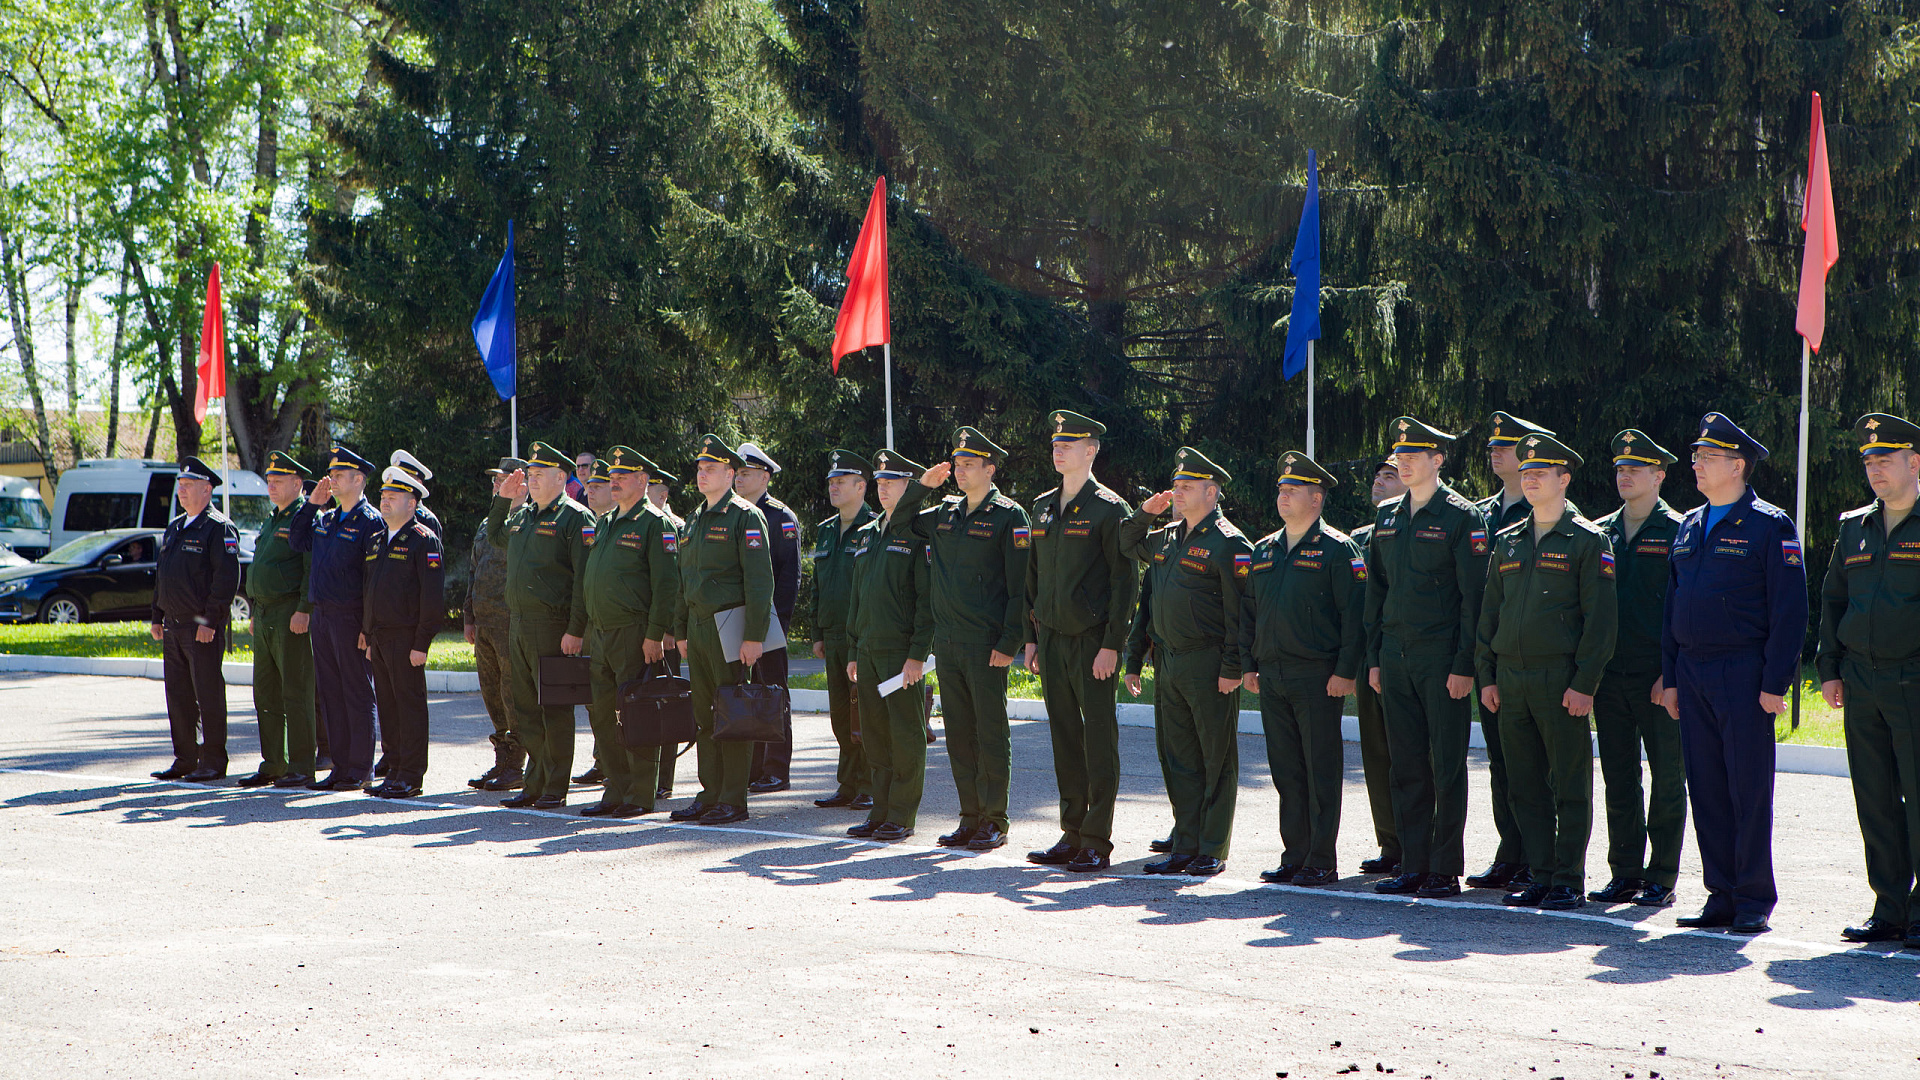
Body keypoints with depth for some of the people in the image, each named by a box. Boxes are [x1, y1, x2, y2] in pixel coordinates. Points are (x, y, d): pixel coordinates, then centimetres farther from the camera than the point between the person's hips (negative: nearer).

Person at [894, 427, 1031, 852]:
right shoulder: (944, 514, 13)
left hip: (986, 644, -6)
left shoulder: (1008, 516, -5)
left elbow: (1019, 585, -8)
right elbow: (900, 522, 28)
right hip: (947, 642, 6)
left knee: (991, 733, -2)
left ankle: (994, 821, 4)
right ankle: (971, 819, 15)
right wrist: (922, 486, 11)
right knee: (959, 733, 8)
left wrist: (1009, 642, -14)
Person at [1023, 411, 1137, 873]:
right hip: (1052, 638, 6)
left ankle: (1098, 843, 1)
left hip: (1094, 640, -6)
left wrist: (1112, 644, -14)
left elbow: (1124, 580, -9)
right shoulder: (1043, 507, 14)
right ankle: (1072, 834, 16)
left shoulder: (1109, 508, -6)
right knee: (1065, 736, 9)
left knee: (1099, 740, -3)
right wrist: (1031, 636, 13)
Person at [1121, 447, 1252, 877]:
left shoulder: (1229, 544, -10)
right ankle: (1185, 846, 17)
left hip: (1208, 665, -8)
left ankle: (1213, 851, 6)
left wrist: (1232, 668, -17)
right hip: (1169, 663, 8)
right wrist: (1144, 515, 13)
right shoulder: (1166, 537, 13)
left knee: (1217, 760, 1)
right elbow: (1127, 548, 32)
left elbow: (1239, 612, -13)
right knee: (1179, 758, 10)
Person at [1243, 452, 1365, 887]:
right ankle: (1295, 855, 16)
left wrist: (1345, 671, -15)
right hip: (1272, 677, 6)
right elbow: (1249, 612, 21)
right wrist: (1248, 665, 13)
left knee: (1321, 770, -2)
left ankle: (1322, 862, 3)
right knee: (1285, 770, 9)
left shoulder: (1337, 549, -4)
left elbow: (1354, 614, -9)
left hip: (1318, 677, -6)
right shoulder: (1264, 550, 16)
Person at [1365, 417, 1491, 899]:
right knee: (1406, 766, 8)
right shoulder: (1387, 516, 13)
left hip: (1441, 659, -6)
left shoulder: (1462, 517, -5)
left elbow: (1473, 597, -8)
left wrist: (1464, 664, -13)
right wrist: (1374, 656, 12)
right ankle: (1413, 865, 14)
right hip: (1396, 657, 6)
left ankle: (1446, 871, 4)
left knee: (1446, 766, -1)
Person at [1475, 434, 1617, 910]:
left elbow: (1600, 617, -7)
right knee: (1525, 786, 7)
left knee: (1569, 786, -1)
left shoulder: (1588, 540, -2)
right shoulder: (1507, 541, 15)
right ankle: (1542, 876, 14)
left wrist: (1584, 683, -13)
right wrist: (1487, 675, 9)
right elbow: (1490, 611, 17)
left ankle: (1568, 882, 4)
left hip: (1561, 679, -5)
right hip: (1511, 678, 6)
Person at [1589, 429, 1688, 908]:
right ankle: (1625, 873, 15)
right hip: (1609, 673, 5)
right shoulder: (1600, 532, 13)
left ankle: (1661, 878, 6)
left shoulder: (1677, 532, -3)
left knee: (1666, 777, 1)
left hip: (1659, 677, -5)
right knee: (1619, 778, 8)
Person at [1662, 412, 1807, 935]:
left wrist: (1775, 682, -15)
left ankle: (1754, 901, 4)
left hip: (1743, 675, -6)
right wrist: (1670, 676, 13)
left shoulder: (1770, 526, -5)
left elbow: (1789, 611, -9)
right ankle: (1721, 896, 14)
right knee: (1706, 790, 7)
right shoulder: (1689, 527, 15)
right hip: (1692, 674, 6)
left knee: (1749, 790, -3)